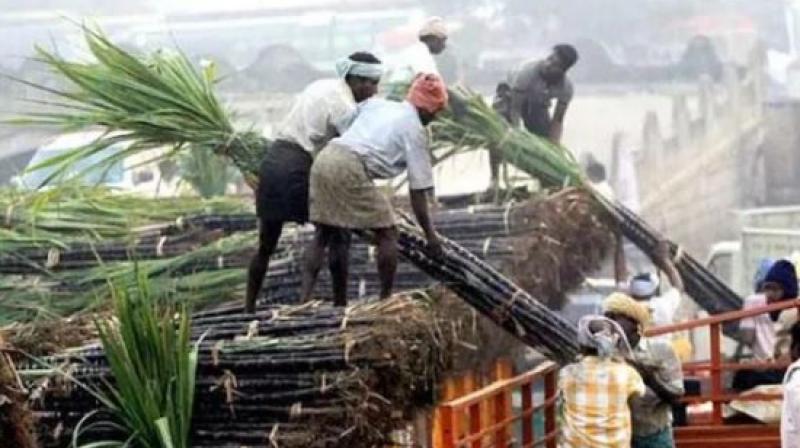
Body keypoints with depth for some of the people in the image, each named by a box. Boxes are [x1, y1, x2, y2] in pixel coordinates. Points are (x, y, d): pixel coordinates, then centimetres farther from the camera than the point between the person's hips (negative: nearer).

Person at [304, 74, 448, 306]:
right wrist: (430, 233, 9)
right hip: (350, 170, -7)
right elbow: (418, 189, 4)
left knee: (326, 234, 17)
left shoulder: (377, 104, 22)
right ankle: (386, 300, 6)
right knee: (386, 234, 6)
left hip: (324, 158, 7)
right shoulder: (415, 129, 5)